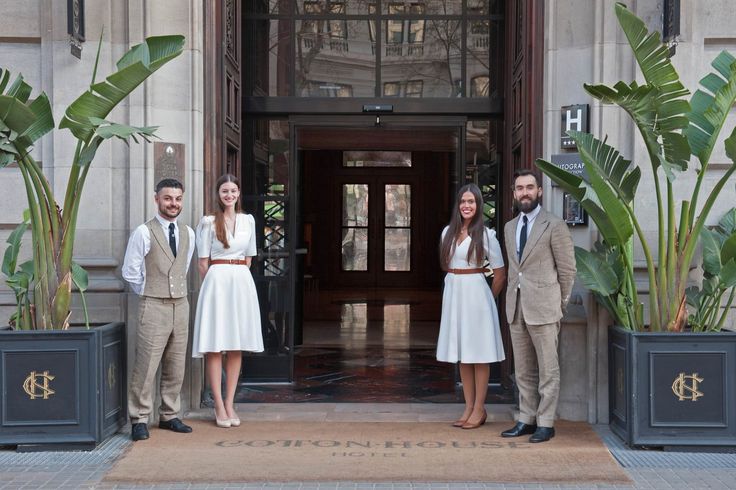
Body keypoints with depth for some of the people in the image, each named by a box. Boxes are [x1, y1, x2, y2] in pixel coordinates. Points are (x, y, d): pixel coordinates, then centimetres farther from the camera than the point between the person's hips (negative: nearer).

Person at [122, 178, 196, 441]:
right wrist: (149, 293, 5)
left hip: (180, 305, 5)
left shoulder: (188, 234, 10)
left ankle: (169, 416, 21)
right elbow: (130, 271, -2)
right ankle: (139, 420, 2)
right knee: (146, 365, -7)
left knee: (175, 366, 10)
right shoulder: (143, 232, -6)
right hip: (153, 306, -5)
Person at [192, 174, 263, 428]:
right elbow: (203, 262, 2)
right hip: (217, 281, -4)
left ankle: (230, 404, 13)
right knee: (215, 346, -3)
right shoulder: (208, 222, -1)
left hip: (242, 282, 4)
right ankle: (219, 406, 2)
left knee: (236, 346, 6)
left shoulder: (248, 220, 10)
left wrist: (236, 274, 12)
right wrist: (213, 283, 5)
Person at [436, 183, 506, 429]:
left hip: (475, 292, -5)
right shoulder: (448, 232, 7)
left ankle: (479, 410, 8)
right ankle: (469, 407, 17)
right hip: (453, 292, 5)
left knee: (479, 353, 0)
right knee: (462, 353, 9)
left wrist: (487, 299, 6)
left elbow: (500, 274, -2)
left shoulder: (485, 235, -7)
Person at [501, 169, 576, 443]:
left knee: (547, 370, 1)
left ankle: (545, 424, 7)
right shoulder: (509, 227, 14)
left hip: (543, 308, -6)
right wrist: (514, 297, 14)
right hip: (516, 308, 6)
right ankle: (526, 420, 19)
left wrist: (559, 305, 2)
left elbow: (567, 269, -3)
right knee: (523, 370, 11)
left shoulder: (554, 226, -6)